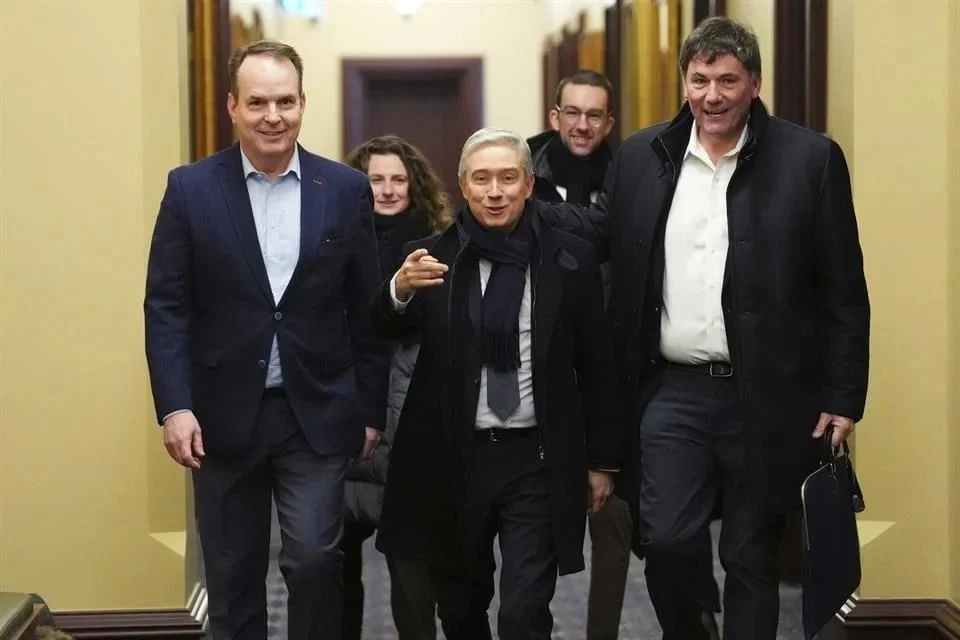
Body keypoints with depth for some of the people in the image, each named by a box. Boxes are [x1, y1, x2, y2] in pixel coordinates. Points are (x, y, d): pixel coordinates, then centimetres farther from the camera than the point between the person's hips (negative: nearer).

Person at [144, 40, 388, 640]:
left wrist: (371, 409, 5)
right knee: (233, 573, 9)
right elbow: (166, 306, -3)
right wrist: (174, 406, -12)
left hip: (317, 414, 0)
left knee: (315, 558, -6)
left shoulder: (346, 189, 1)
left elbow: (367, 309, 5)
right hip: (224, 414, 0)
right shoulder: (191, 188, -2)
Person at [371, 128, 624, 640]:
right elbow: (384, 330, -12)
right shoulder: (433, 256, -1)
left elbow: (596, 365, 3)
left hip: (537, 462, -2)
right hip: (452, 458, 2)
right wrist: (401, 288, -33)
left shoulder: (570, 260, -2)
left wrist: (602, 460, 6)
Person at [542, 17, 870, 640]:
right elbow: (603, 234, 16)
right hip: (672, 391, 2)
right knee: (665, 541, 1)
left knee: (751, 555, 8)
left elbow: (844, 290, -4)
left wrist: (843, 396, -7)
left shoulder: (810, 159, -5)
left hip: (764, 396, -2)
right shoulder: (641, 156, 4)